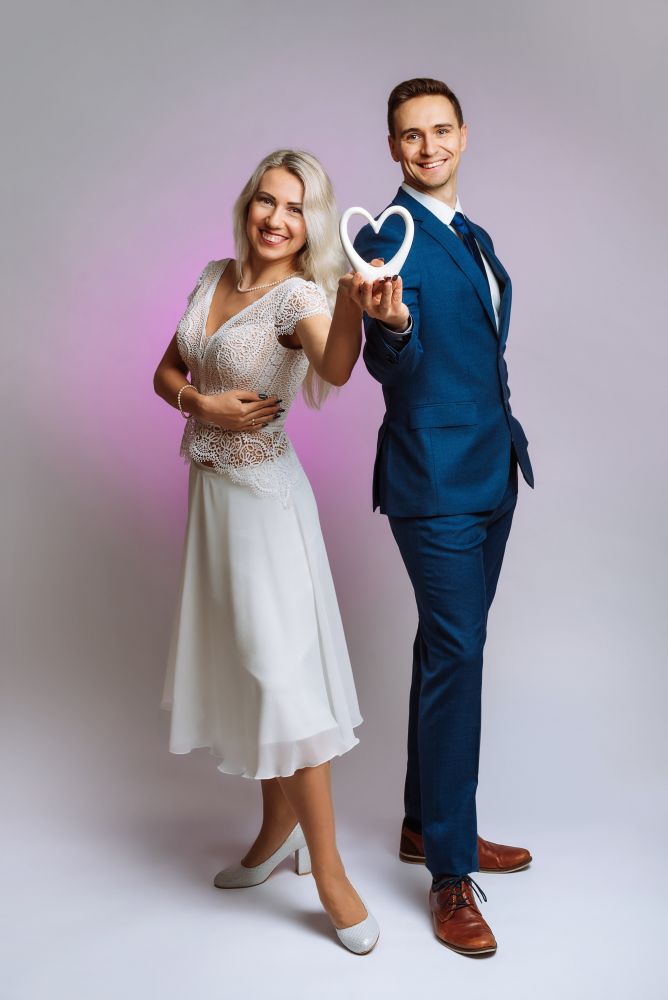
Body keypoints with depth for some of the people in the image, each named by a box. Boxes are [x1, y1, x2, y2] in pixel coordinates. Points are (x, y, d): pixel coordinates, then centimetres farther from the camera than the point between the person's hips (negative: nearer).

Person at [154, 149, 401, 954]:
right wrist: (203, 402, -8)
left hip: (265, 494, -7)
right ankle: (278, 829, 29)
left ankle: (326, 870, 1)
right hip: (211, 487, 7)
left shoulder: (301, 296, -15)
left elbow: (335, 369, -37)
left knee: (281, 665, -8)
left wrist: (352, 309, -57)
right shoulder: (214, 277, 7)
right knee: (243, 658, 13)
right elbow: (165, 372, 12)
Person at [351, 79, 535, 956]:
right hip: (435, 479, -8)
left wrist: (509, 438, 18)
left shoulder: (474, 237, 16)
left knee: (449, 649, 15)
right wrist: (391, 327, -40)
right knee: (454, 654, -7)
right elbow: (393, 368, -19)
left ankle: (427, 823, 30)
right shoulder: (388, 237, -10)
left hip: (492, 471, 9)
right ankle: (450, 874, 5)